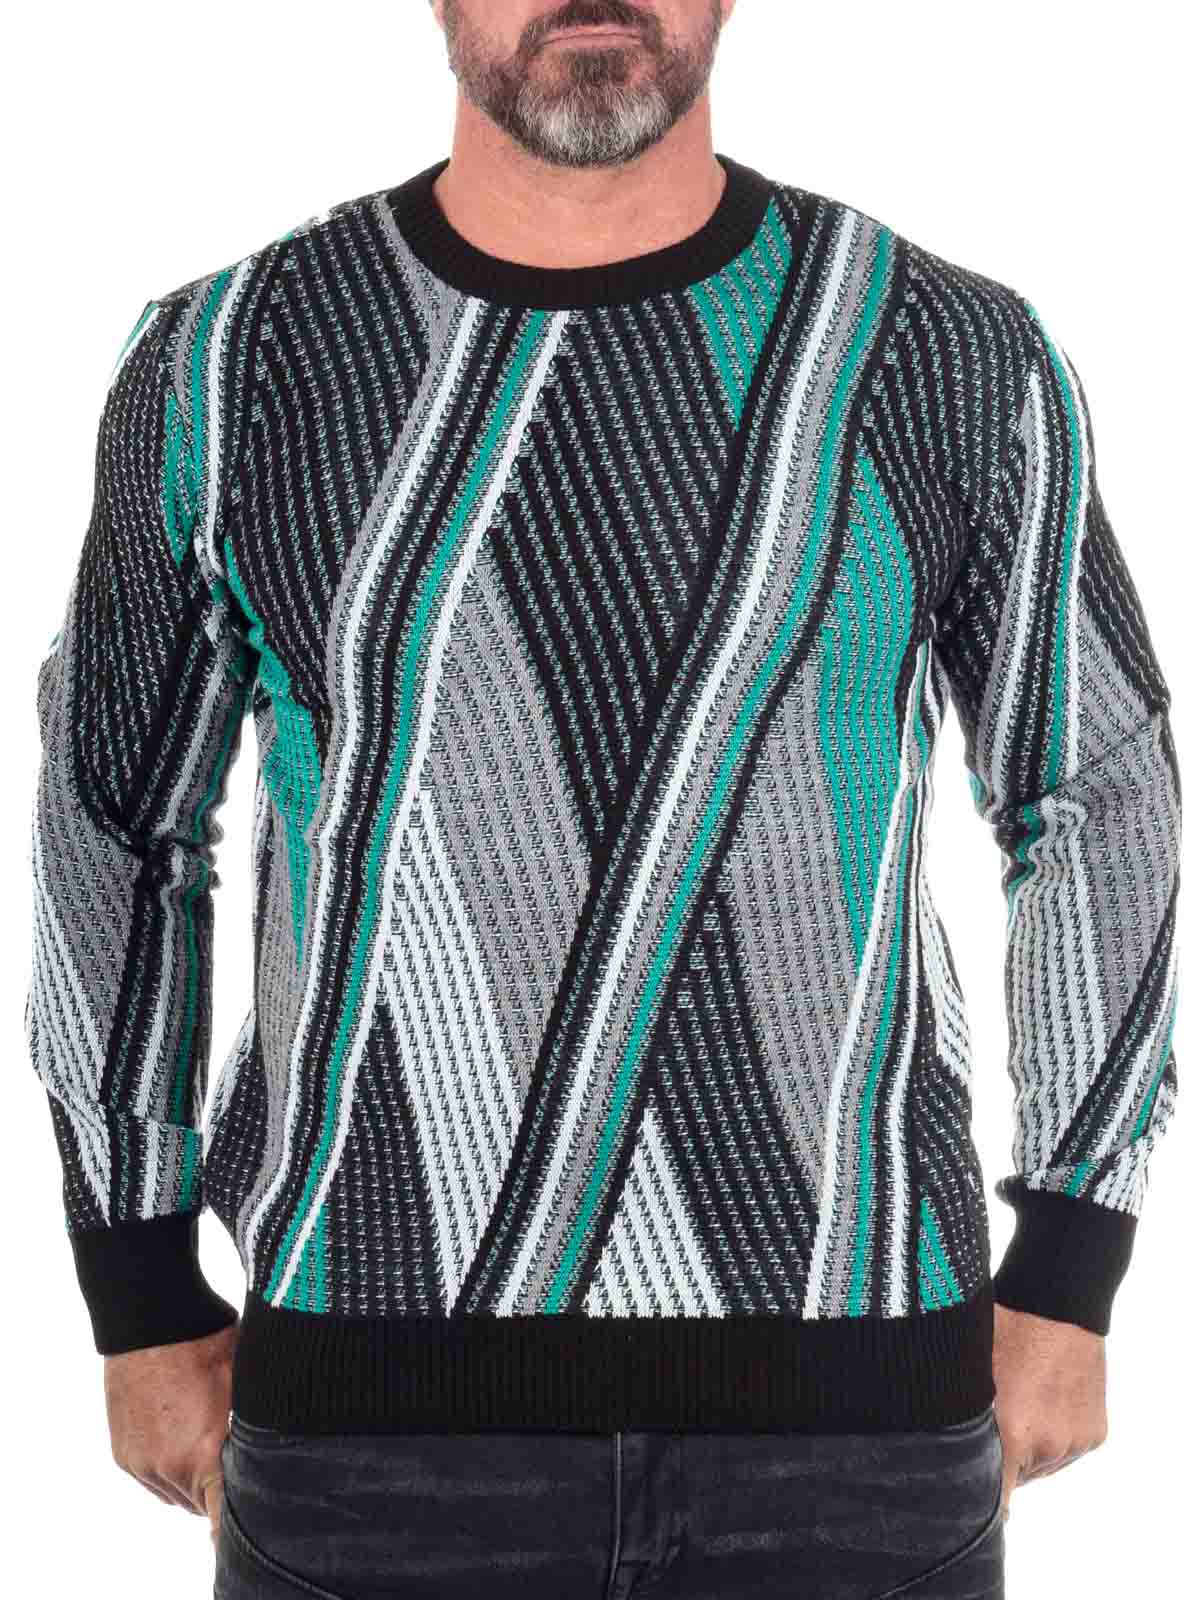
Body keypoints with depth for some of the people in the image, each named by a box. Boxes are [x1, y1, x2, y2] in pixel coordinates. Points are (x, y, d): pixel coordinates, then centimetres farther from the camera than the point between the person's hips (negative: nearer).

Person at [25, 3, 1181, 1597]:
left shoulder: (954, 358, -1)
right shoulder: (226, 367, 0)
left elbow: (1099, 792, 10)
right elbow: (114, 821, 12)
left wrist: (1067, 1283, 5)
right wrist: (142, 1312, 9)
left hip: (845, 1391, 0)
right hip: (397, 1403, 0)